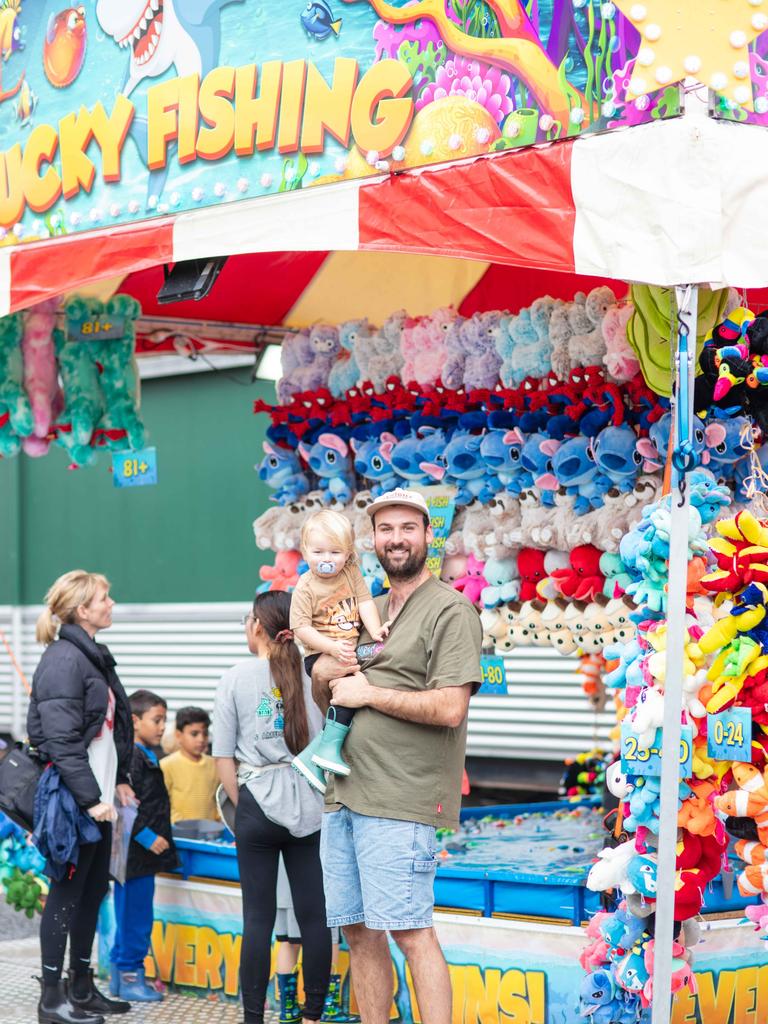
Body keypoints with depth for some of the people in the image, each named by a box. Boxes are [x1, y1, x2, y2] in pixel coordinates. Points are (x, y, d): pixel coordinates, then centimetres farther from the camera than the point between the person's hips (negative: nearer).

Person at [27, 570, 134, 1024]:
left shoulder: (94, 656, 14)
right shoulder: (64, 660, -16)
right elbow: (62, 741, -22)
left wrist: (120, 778, 18)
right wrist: (90, 797, -24)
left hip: (96, 795, 9)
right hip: (73, 799, -9)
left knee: (95, 889, 13)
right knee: (68, 891, -3)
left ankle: (82, 987, 22)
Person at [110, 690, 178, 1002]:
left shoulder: (147, 756, 16)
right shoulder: (131, 757, -16)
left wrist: (157, 839, 21)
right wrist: (147, 837, -21)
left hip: (144, 855, 10)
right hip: (134, 853, -10)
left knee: (132, 918, 16)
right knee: (136, 916, -4)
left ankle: (121, 975, 24)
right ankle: (129, 977, 3)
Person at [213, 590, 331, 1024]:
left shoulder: (236, 679, -2)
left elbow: (224, 759, -1)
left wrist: (243, 805, 8)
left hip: (258, 808, -1)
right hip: (309, 807, 1)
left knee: (258, 919, 4)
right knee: (314, 916, 6)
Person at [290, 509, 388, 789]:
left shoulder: (351, 573, 6)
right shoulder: (306, 587, -9)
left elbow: (365, 601, 1)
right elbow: (301, 627, -13)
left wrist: (375, 631, -16)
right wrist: (332, 648, -23)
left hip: (351, 649, 6)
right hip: (320, 655, -6)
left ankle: (312, 755, 3)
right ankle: (330, 746, -24)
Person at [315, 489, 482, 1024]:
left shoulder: (450, 610, -6)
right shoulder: (370, 610, 19)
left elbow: (449, 708, -16)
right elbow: (326, 691, 24)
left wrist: (368, 693, -10)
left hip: (399, 801, -8)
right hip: (345, 795, 8)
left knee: (411, 931, -8)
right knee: (359, 930, 10)